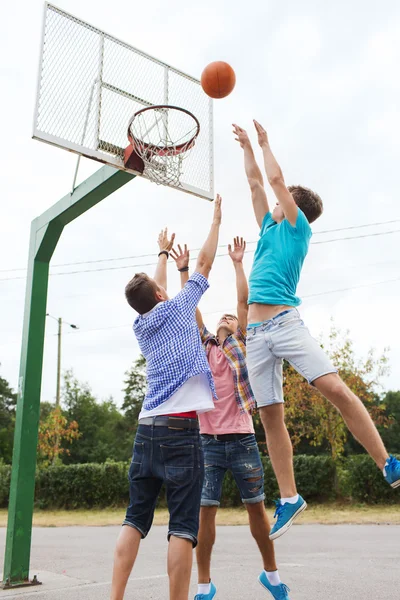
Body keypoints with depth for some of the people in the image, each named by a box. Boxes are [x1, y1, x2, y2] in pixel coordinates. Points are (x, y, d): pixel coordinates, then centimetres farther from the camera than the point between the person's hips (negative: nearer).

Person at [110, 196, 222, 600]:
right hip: (180, 429, -6)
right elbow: (204, 264, 11)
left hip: (146, 429, 6)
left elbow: (153, 290, 34)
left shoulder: (140, 325, 15)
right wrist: (216, 220, 24)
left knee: (135, 519, 8)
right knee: (183, 526, -5)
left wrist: (164, 253, 49)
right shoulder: (177, 309, 1)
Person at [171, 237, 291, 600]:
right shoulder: (204, 347, 12)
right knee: (205, 511, 1)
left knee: (256, 507, 9)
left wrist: (238, 263, 0)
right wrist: (184, 270, 5)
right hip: (208, 442, 1)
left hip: (242, 440, -1)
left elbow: (244, 301, 0)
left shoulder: (241, 346, 8)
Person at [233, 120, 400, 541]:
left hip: (284, 321, -6)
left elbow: (276, 178, 10)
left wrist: (264, 142, 25)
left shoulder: (297, 226, 10)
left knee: (336, 389, -19)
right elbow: (256, 182, 34)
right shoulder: (270, 228, 26)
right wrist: (246, 146, 41)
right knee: (270, 417, 2)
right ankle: (289, 499, 9)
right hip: (255, 333, 6)